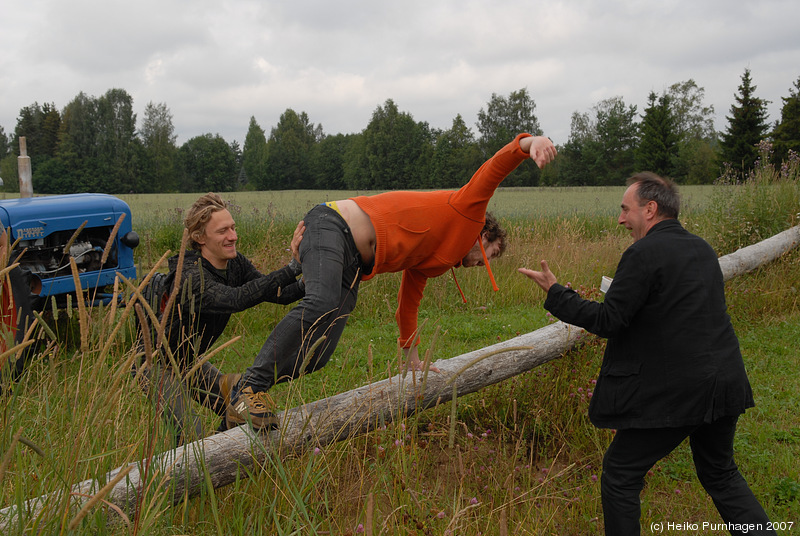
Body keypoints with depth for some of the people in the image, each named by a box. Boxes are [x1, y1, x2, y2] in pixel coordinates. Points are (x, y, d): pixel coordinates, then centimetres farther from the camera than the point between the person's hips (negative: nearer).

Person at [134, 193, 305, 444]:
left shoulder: (236, 263, -9)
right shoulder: (190, 277, -36)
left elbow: (274, 292, -10)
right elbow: (237, 299, -53)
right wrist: (293, 267, -58)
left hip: (189, 361, 8)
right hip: (158, 366, -8)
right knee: (190, 437, -14)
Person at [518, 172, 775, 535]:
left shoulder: (644, 253, -14)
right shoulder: (702, 249, 11)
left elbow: (607, 321, -15)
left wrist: (554, 293, -7)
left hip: (675, 393, -8)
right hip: (724, 384, 8)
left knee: (621, 472, 8)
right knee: (720, 473, 26)